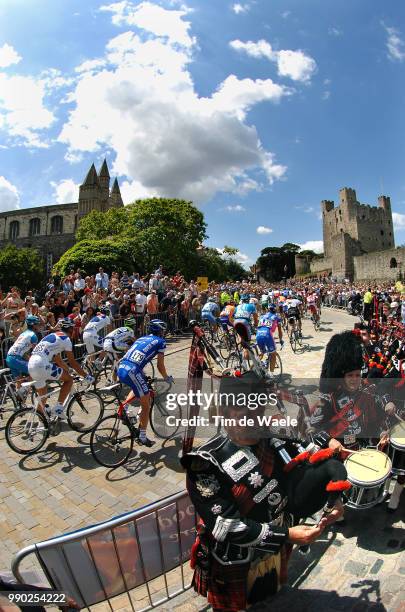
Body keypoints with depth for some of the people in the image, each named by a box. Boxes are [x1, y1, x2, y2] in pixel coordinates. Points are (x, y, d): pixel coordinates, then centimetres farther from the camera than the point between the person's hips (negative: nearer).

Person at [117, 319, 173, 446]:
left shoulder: (141, 338, 26)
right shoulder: (160, 341, 9)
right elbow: (160, 365, 7)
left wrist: (144, 376, 45)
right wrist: (167, 378, 24)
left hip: (121, 369, 7)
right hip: (132, 372, -7)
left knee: (138, 387, 37)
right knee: (146, 405, 10)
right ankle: (142, 437, 18)